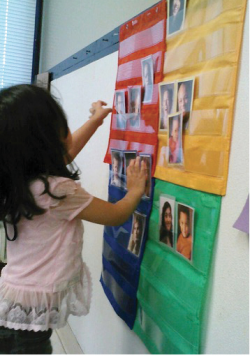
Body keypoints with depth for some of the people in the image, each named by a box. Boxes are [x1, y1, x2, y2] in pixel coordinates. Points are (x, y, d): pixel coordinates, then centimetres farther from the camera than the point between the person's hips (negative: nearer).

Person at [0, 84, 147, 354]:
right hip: (30, 309, -8)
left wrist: (95, 120, 26)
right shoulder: (57, 190, -25)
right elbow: (117, 216, -10)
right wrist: (135, 191, 10)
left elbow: (65, 150, 17)